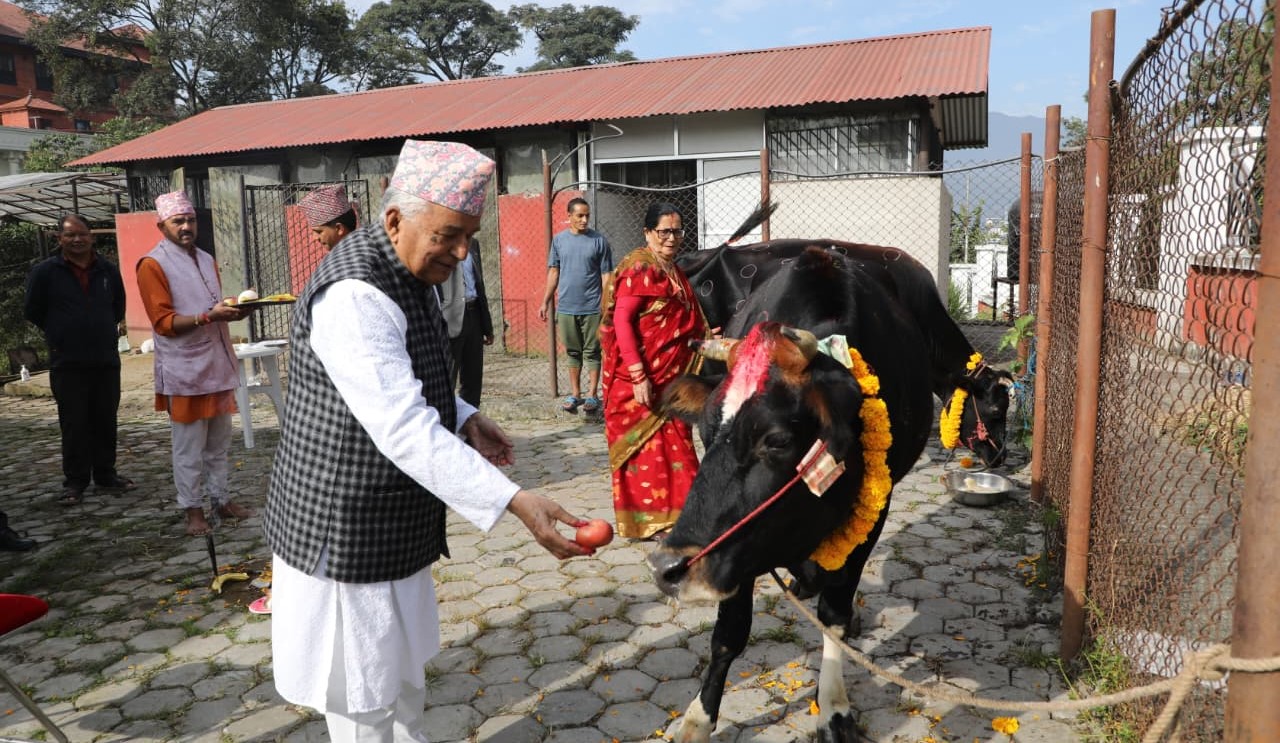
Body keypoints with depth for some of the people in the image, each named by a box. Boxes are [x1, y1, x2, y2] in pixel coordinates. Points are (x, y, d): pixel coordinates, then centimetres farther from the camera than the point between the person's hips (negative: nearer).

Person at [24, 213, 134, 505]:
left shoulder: (108, 270, 6)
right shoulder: (45, 271, -3)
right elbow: (32, 311, 7)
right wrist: (60, 334, 13)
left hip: (107, 360, 3)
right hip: (67, 364, -3)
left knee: (106, 422, 9)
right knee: (74, 425, 0)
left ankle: (106, 476, 20)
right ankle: (75, 482, 10)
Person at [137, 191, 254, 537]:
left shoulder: (207, 260, 14)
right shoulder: (152, 265, -8)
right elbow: (164, 322, -13)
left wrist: (232, 311, 0)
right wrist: (208, 316, -26)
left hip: (217, 363, 7)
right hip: (184, 369, -6)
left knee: (219, 442, 12)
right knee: (189, 446, 0)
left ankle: (220, 499, 21)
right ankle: (192, 508, 10)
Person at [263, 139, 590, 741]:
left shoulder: (407, 274, 5)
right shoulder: (354, 296, -26)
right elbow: (404, 431, -33)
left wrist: (465, 420, -1)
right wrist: (515, 502, -37)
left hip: (393, 526, 9)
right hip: (345, 531, -9)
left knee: (403, 681, 24)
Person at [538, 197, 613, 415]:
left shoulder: (599, 240, -3)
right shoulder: (559, 240, 5)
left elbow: (606, 275, -2)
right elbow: (553, 272, 10)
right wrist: (545, 302, 8)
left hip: (592, 307, -2)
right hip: (566, 307, 3)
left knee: (592, 352, 4)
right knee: (573, 352, 11)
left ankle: (592, 396, 12)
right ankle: (575, 394, 21)